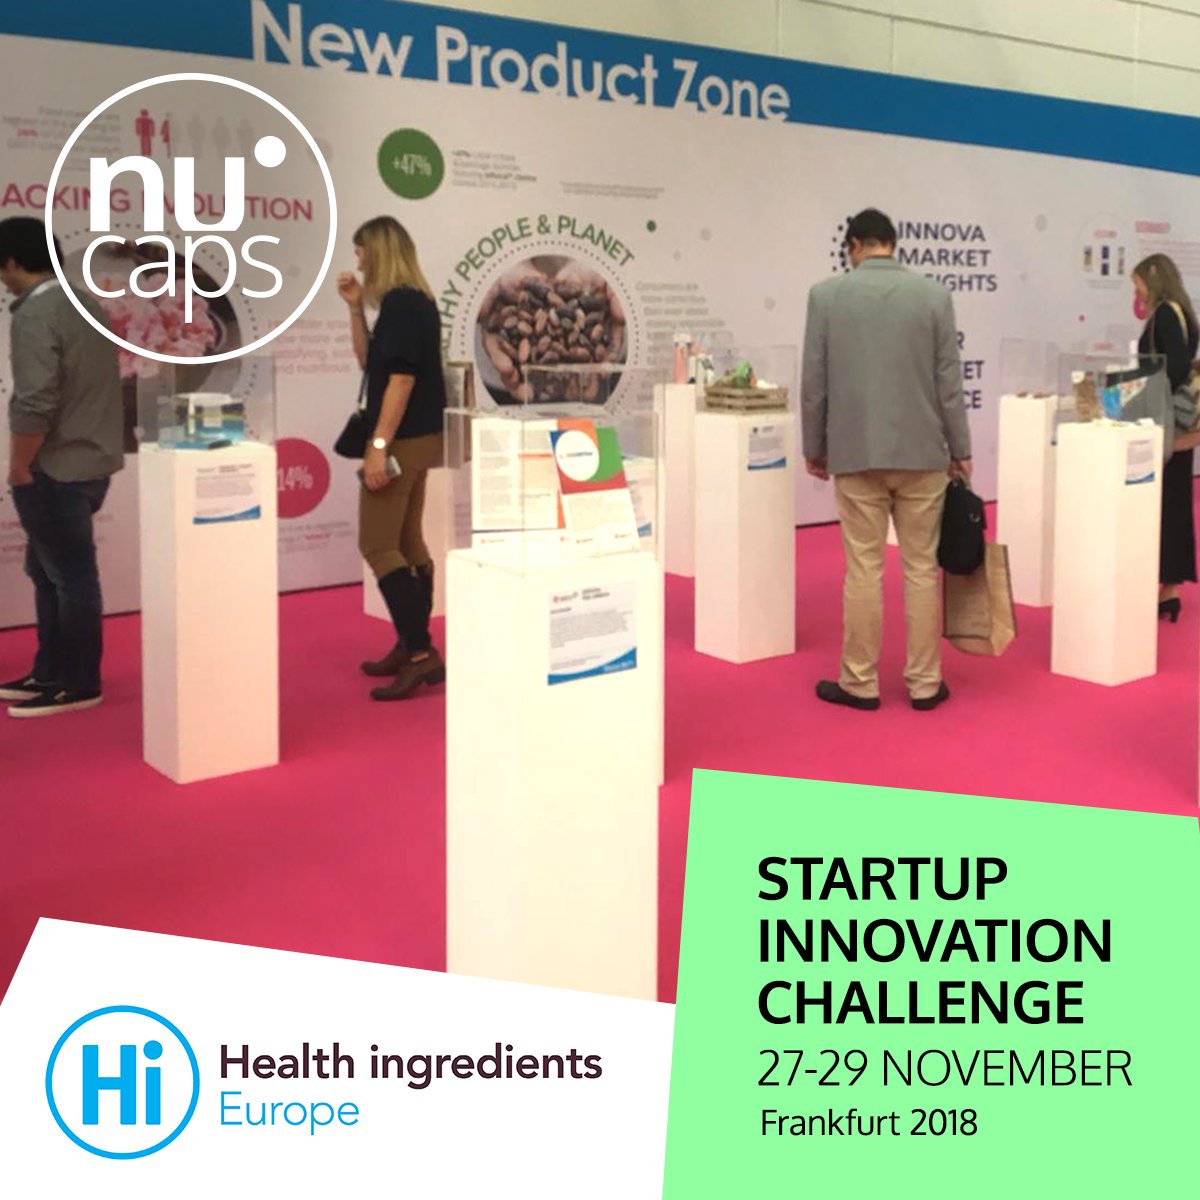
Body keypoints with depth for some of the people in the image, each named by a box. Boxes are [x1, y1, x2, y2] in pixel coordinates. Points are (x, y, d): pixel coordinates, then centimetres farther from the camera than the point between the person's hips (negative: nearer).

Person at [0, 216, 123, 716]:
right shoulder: (86, 304, 12)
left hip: (56, 469, -9)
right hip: (88, 460, 9)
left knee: (70, 576, 0)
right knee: (47, 570, 17)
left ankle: (78, 685, 9)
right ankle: (50, 673, 25)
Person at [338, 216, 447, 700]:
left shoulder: (401, 303, -15)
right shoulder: (414, 302, 14)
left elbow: (401, 378, -21)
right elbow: (370, 362, 22)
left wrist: (378, 445, -22)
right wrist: (355, 308, 12)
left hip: (403, 441, -10)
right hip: (417, 439, 10)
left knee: (377, 546, -8)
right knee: (407, 543, 13)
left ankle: (421, 652, -10)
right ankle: (412, 648, 19)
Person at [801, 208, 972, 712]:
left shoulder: (826, 295, -3)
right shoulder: (934, 294, -1)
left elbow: (814, 382, -1)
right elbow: (949, 380, 0)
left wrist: (813, 448, 10)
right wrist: (960, 449, 9)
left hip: (856, 452, -1)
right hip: (922, 451, 1)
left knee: (863, 569, 4)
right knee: (922, 568, 7)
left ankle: (860, 683, 11)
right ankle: (924, 682, 13)